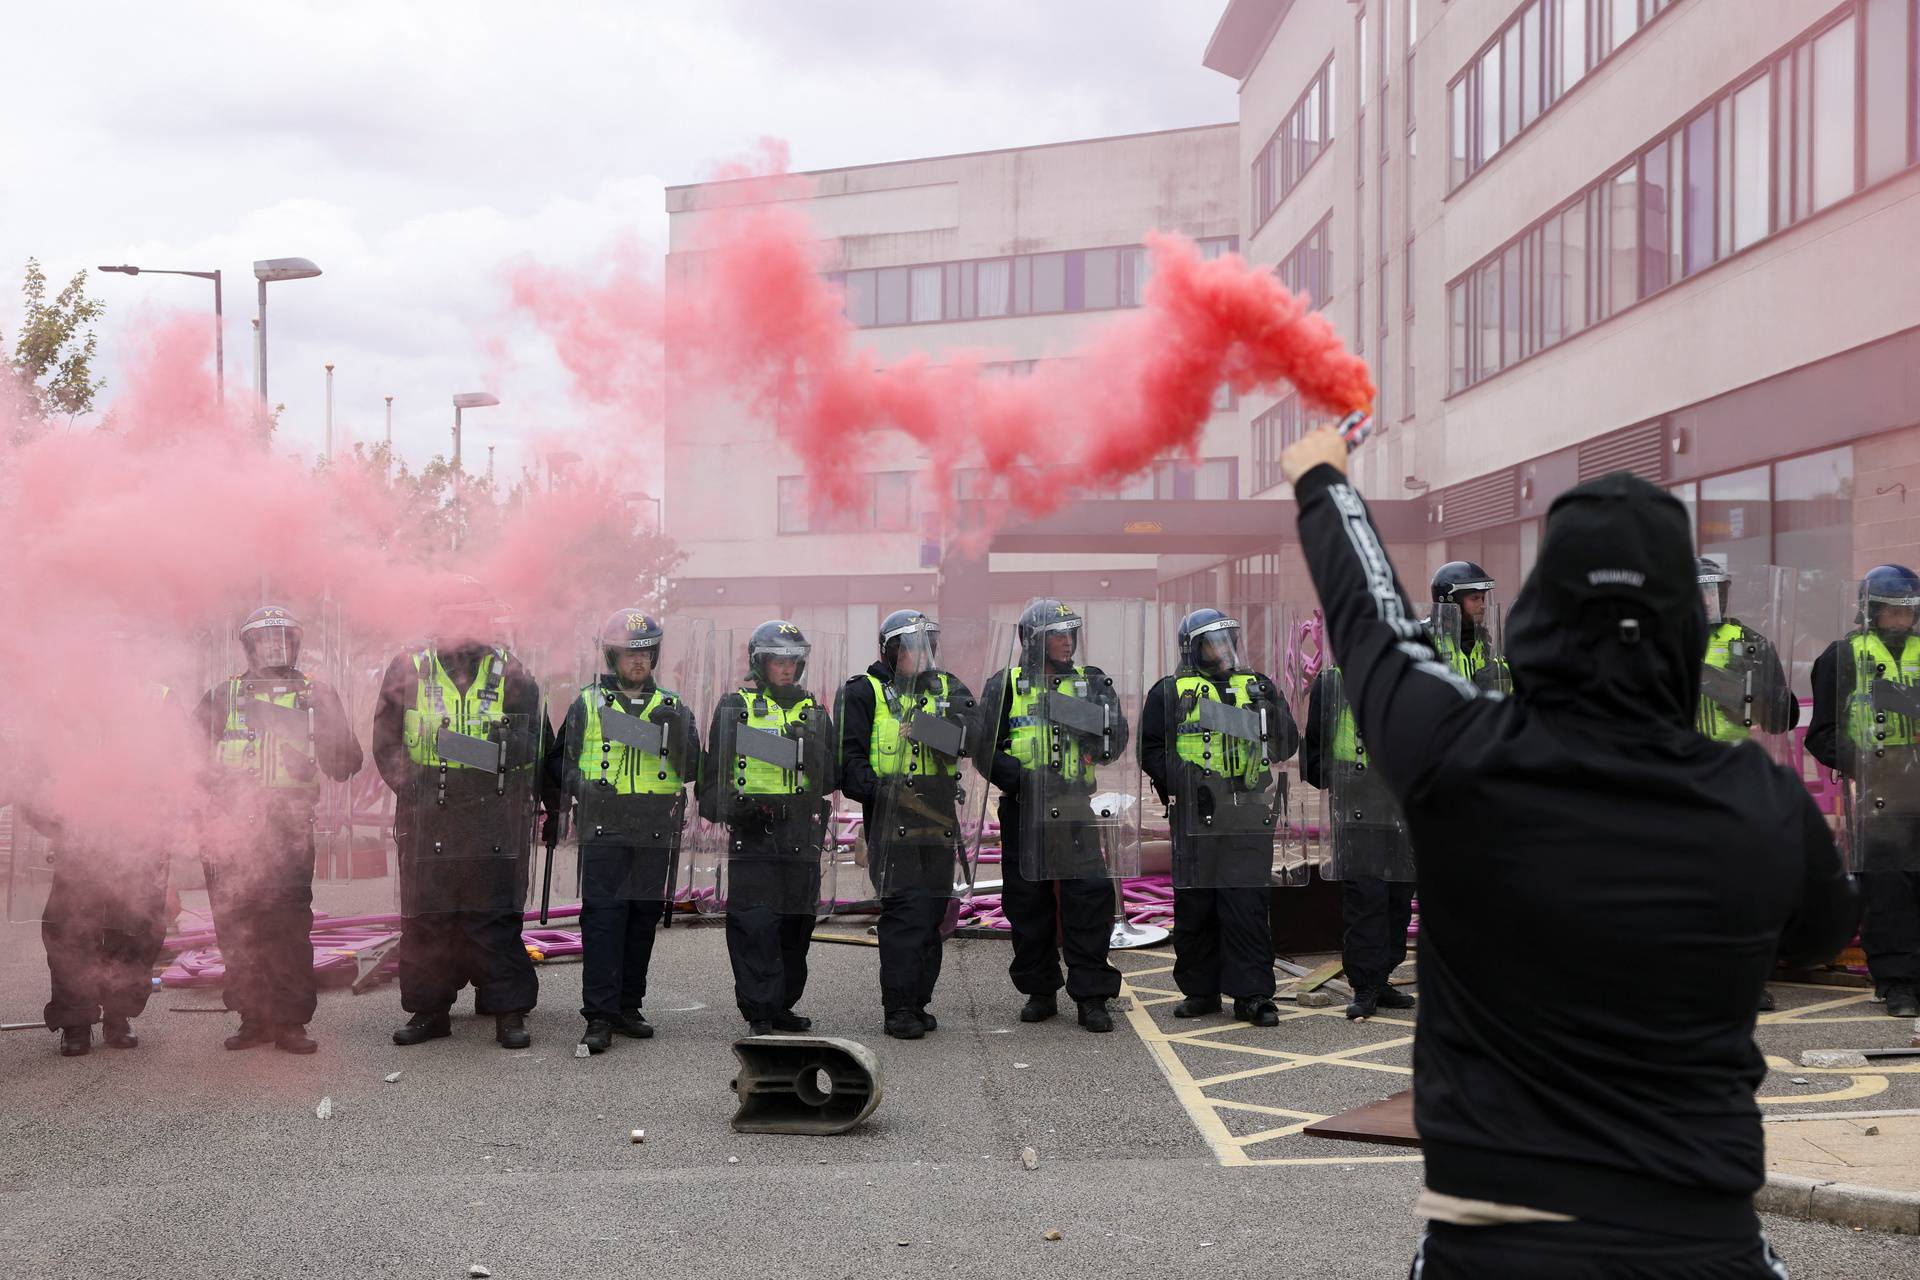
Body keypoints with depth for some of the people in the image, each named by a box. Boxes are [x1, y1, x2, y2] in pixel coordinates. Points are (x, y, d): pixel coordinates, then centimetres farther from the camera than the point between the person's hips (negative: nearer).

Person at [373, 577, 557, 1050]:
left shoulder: (512, 676, 5)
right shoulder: (408, 671, 7)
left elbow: (539, 746, 12)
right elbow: (387, 740, 11)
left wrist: (553, 805, 13)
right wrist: (409, 785, -1)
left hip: (495, 816, -1)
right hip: (428, 816, 1)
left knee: (497, 916, -1)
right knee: (426, 917, 6)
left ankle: (509, 1011, 6)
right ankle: (429, 1009, 17)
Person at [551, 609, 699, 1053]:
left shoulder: (672, 707, 12)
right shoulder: (588, 704, 6)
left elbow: (691, 769, 4)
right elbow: (559, 760, 11)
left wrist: (675, 731, -13)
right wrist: (580, 786, -7)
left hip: (656, 830, 3)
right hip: (604, 827, -3)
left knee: (644, 917, 8)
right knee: (603, 917, -8)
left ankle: (627, 1006, 20)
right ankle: (599, 1016, -7)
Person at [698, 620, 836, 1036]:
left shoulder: (813, 713, 14)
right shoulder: (735, 708, 5)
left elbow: (828, 779, 9)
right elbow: (714, 770, 5)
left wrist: (810, 748, -9)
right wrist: (730, 806, -10)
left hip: (801, 835, 4)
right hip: (752, 834, -4)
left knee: (796, 926, 10)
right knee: (754, 927, -8)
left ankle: (782, 1006, 22)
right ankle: (759, 1014, -3)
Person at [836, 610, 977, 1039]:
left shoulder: (947, 687, 15)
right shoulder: (864, 691, 3)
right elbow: (848, 754, -3)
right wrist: (876, 791, -17)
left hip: (938, 818, 5)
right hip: (891, 818, -5)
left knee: (932, 911, 9)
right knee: (905, 911, -12)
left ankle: (917, 1003, 19)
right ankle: (898, 1010, -6)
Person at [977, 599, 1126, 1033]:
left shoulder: (1090, 683, 9)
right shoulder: (1005, 686, 4)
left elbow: (1113, 745, 2)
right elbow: (986, 748, -1)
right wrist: (1021, 778, -16)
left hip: (1075, 810, 1)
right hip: (1023, 813, 0)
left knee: (1090, 898, -6)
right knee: (1028, 903, 6)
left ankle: (1092, 997, 1)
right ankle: (1040, 992, 20)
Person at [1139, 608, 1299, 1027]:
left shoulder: (1259, 687, 15)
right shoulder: (1170, 693, 7)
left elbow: (1288, 742, 12)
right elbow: (1151, 748, 4)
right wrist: (1179, 784, -10)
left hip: (1249, 816, 1)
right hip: (1195, 816, -1)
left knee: (1248, 904, -2)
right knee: (1194, 904, 4)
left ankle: (1252, 995, 2)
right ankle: (1200, 990, 16)